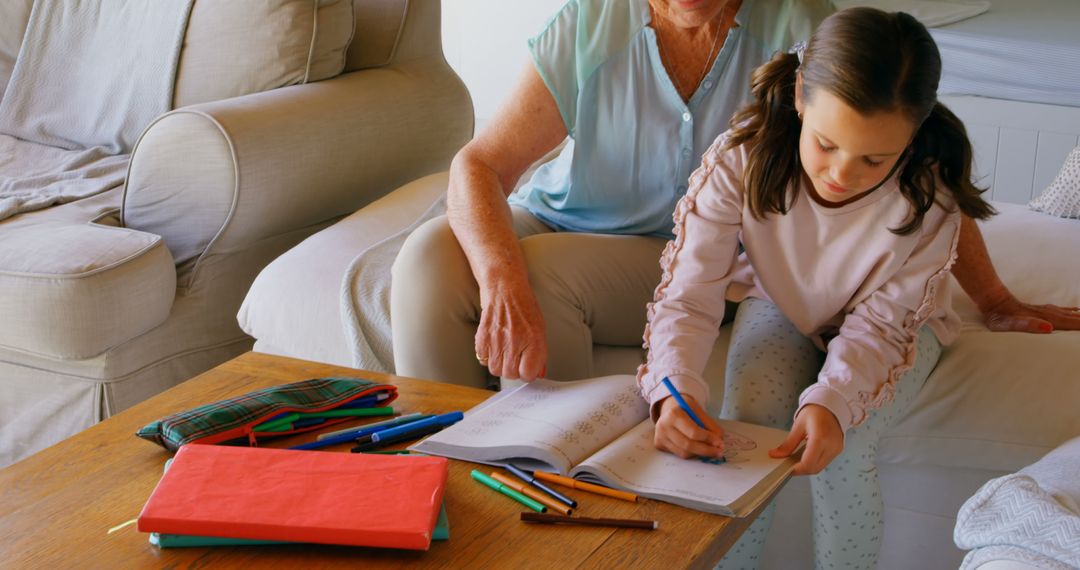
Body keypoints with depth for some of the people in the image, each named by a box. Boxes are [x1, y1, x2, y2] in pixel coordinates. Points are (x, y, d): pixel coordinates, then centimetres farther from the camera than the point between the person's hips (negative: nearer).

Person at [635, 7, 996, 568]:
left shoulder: (929, 200, -31)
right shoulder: (742, 157, -31)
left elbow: (878, 325, -21)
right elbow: (688, 295, -30)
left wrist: (831, 401, -41)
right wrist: (675, 388, -48)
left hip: (891, 327, -1)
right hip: (781, 305, 1)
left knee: (840, 451, -26)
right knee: (745, 422, -25)